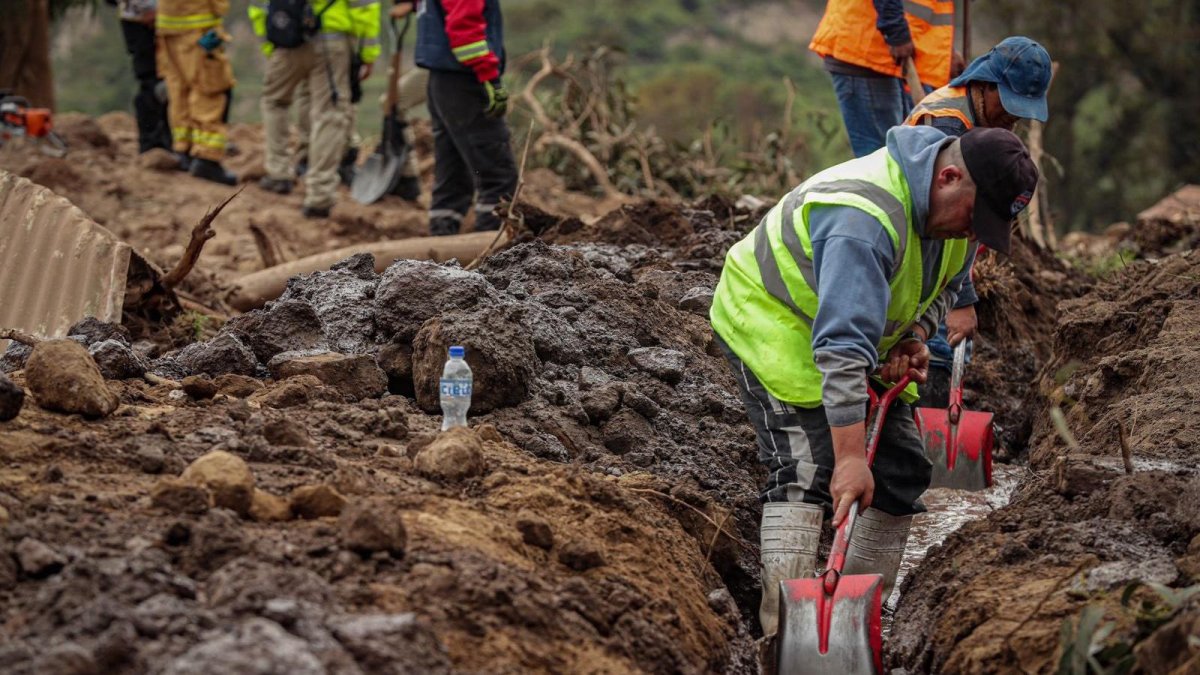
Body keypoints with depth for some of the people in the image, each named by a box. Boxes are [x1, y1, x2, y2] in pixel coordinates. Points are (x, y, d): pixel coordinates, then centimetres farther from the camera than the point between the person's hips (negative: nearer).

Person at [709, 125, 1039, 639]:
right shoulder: (864, 218, -40)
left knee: (903, 471, 3)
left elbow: (941, 285, 12)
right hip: (771, 320, -9)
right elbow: (843, 347, -46)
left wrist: (915, 337, -9)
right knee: (805, 469, -22)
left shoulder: (955, 205, -10)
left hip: (861, 327, 9)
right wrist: (850, 457, -49)